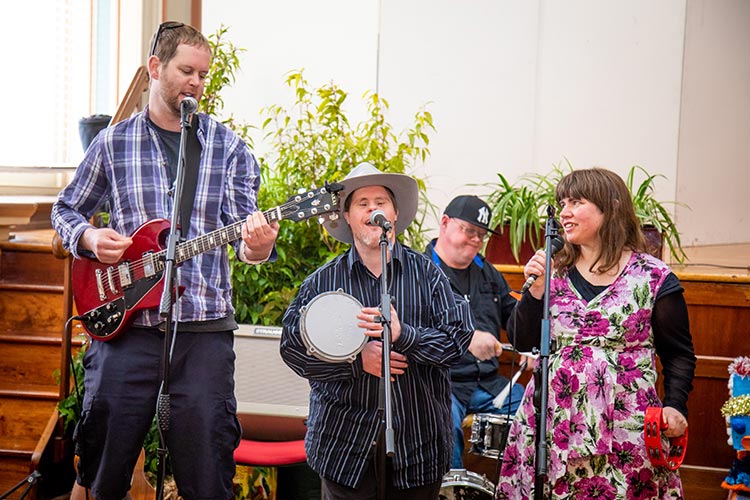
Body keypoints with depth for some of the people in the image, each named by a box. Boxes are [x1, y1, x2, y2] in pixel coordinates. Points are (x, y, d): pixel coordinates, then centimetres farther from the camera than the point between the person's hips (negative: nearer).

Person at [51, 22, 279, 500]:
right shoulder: (113, 143, 8)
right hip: (124, 322, 0)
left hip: (204, 326, 0)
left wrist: (256, 245, -25)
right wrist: (87, 237, -4)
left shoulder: (229, 147, 7)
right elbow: (65, 210, 18)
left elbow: (244, 226, -1)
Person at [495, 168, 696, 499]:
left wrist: (675, 406, -10)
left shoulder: (654, 278, -1)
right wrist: (535, 290, -4)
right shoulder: (554, 272, 10)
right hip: (551, 426, 3)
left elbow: (679, 354, 3)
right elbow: (522, 343, 8)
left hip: (622, 431, -3)